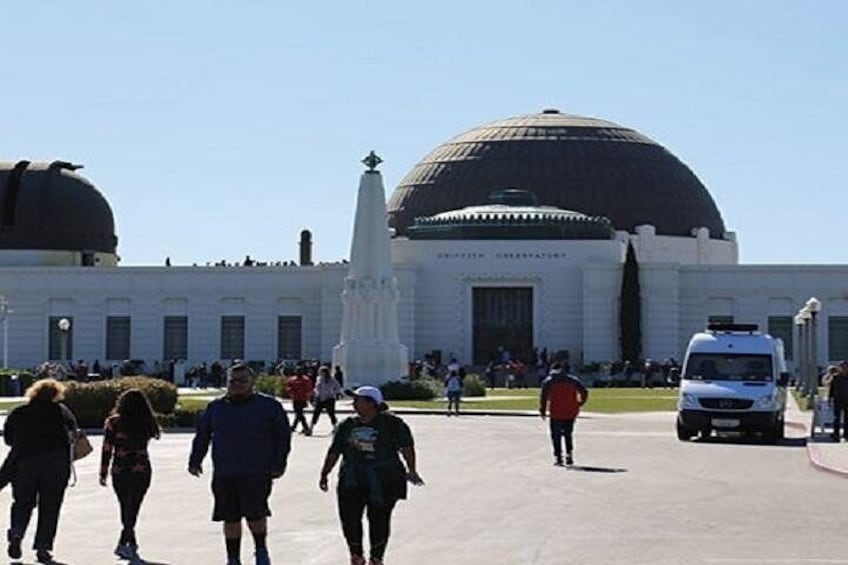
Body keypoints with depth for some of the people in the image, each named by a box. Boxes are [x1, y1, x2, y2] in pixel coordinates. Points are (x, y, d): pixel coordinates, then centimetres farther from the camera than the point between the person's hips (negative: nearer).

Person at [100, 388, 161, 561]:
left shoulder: (113, 423, -5)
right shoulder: (146, 424, -3)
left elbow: (107, 449, -4)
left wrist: (103, 473, 1)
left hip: (120, 471, 1)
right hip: (141, 471, 0)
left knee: (126, 509, 14)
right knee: (132, 508, -1)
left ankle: (131, 543, 20)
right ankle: (123, 544, -14)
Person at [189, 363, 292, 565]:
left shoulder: (269, 406, 2)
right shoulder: (216, 407, 11)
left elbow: (283, 437, 3)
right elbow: (202, 436, 17)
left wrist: (278, 464, -5)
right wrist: (195, 461, 7)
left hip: (256, 474, -3)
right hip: (224, 475, 3)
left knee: (255, 514, -11)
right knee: (230, 519, 7)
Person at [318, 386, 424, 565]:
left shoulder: (391, 423, -2)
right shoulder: (348, 425, 12)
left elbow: (406, 446, -5)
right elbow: (334, 451, 16)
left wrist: (411, 470, -13)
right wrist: (324, 474, 12)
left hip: (384, 482, -4)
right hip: (352, 481, 4)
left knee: (379, 520, 1)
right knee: (349, 517, -2)